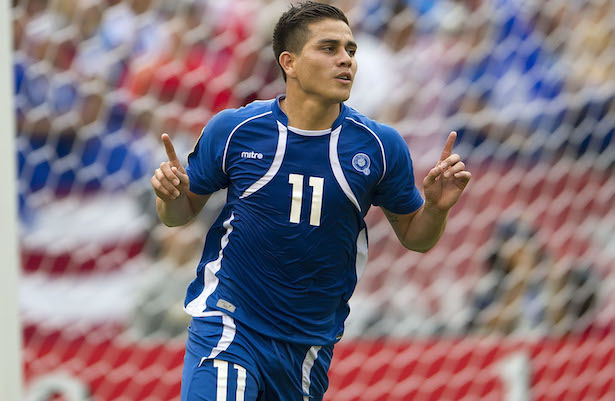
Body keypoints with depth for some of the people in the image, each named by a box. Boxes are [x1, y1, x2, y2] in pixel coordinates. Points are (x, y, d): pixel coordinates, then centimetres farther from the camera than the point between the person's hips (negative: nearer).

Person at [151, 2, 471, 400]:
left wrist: (437, 207, -15)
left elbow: (414, 236, 6)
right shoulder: (232, 130, -7)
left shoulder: (381, 146, -4)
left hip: (311, 344, 3)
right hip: (228, 326, -3)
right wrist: (171, 195, -17)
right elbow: (182, 212, 5)